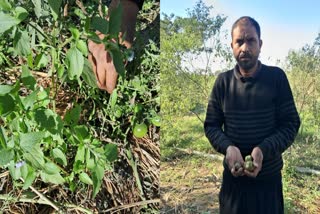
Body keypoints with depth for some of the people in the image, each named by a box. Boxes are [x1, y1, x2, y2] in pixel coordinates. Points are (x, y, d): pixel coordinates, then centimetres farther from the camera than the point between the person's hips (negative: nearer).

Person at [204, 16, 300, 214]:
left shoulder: (277, 77, -7)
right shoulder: (223, 81, -3)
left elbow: (291, 123, -7)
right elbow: (211, 125, -1)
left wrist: (264, 150, -23)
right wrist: (227, 147, -21)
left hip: (269, 177, -1)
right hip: (233, 176, 1)